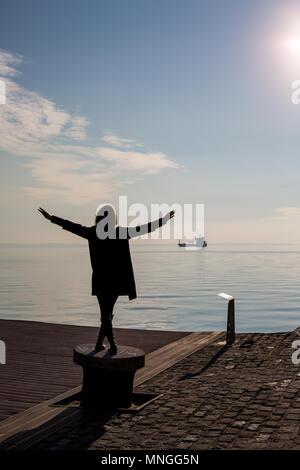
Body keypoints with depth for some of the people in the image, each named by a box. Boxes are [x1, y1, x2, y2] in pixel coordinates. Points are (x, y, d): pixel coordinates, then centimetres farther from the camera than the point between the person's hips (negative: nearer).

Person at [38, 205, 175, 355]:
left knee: (105, 312, 7)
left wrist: (51, 218, 13)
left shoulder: (92, 233, -3)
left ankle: (113, 345, 0)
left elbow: (72, 226, 3)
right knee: (108, 311, 14)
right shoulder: (122, 233, -5)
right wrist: (165, 219, -1)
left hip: (100, 279, 0)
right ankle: (99, 342, 19)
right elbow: (144, 228, -6)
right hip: (117, 279, 0)